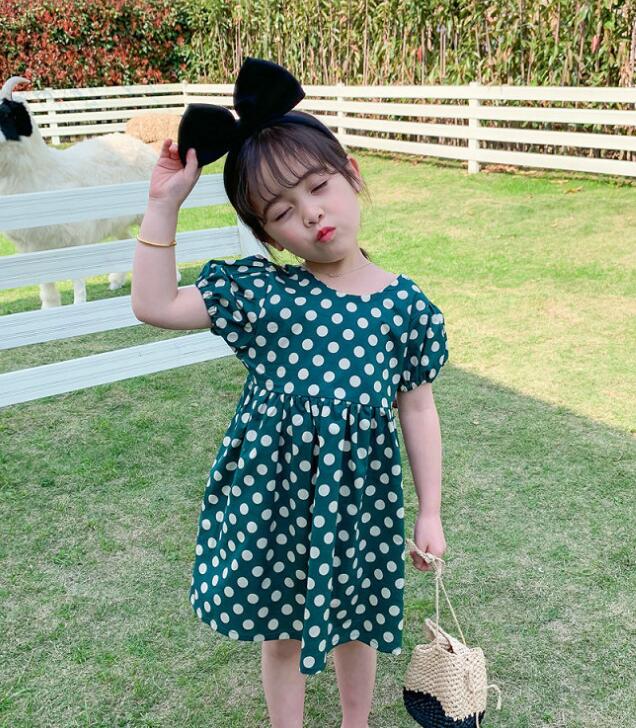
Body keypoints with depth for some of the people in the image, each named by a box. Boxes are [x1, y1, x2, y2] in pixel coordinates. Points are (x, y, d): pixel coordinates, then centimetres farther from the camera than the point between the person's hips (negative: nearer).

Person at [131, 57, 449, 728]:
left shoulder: (405, 305, -9)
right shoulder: (259, 289, -9)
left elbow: (418, 409, -2)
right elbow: (154, 306, -8)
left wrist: (429, 511, 1)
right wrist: (163, 205, -12)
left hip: (358, 496, 0)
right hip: (273, 493, 0)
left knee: (354, 624, 23)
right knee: (280, 632, 20)